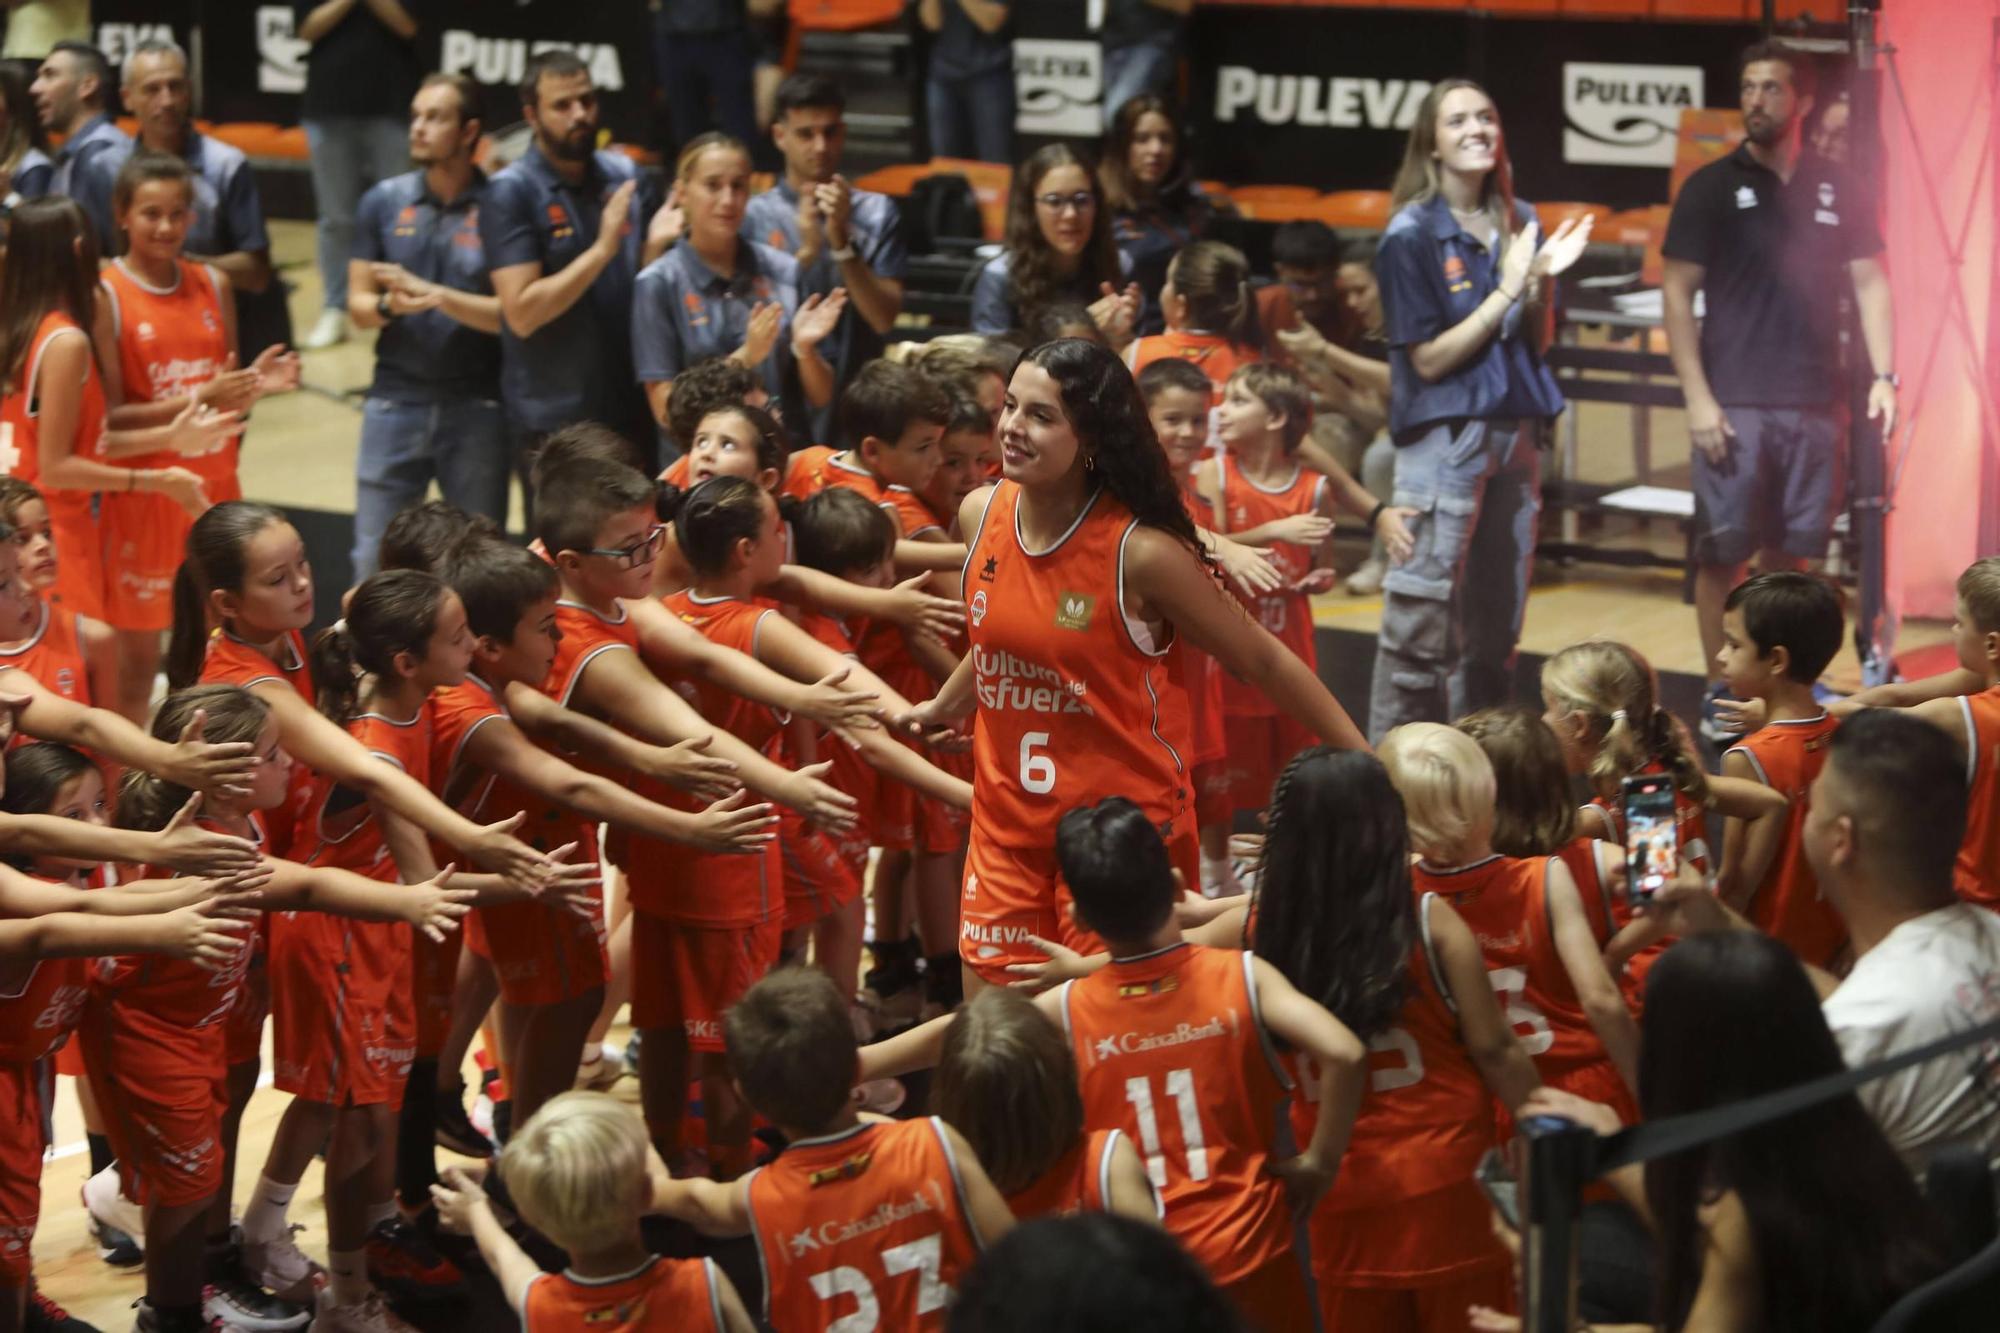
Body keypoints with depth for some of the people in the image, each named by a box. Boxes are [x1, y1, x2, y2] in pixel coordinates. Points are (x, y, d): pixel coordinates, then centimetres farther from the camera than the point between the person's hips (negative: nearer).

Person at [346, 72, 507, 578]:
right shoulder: (384, 201, 6)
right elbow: (358, 304, 5)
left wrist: (435, 295, -20)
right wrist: (390, 306, -17)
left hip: (476, 407, -2)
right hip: (395, 401, 2)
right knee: (374, 560, 5)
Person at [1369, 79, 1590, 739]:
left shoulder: (1518, 222, 10)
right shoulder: (1412, 235, -8)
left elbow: (1537, 343, 12)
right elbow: (1429, 360, -12)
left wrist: (1542, 280, -5)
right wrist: (1506, 290, -13)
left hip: (1515, 431, 6)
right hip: (1444, 437, -6)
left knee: (1499, 617, 12)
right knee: (1423, 617, -6)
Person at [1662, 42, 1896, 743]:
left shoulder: (1839, 190, 8)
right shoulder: (1711, 187, 1)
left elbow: (1870, 284, 10)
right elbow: (1677, 293, -2)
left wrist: (1883, 376, -2)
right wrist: (1697, 396, -10)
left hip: (1815, 403, 2)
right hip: (1734, 404, -2)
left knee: (1790, 553, 7)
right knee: (1723, 552, -2)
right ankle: (1720, 694, 4)